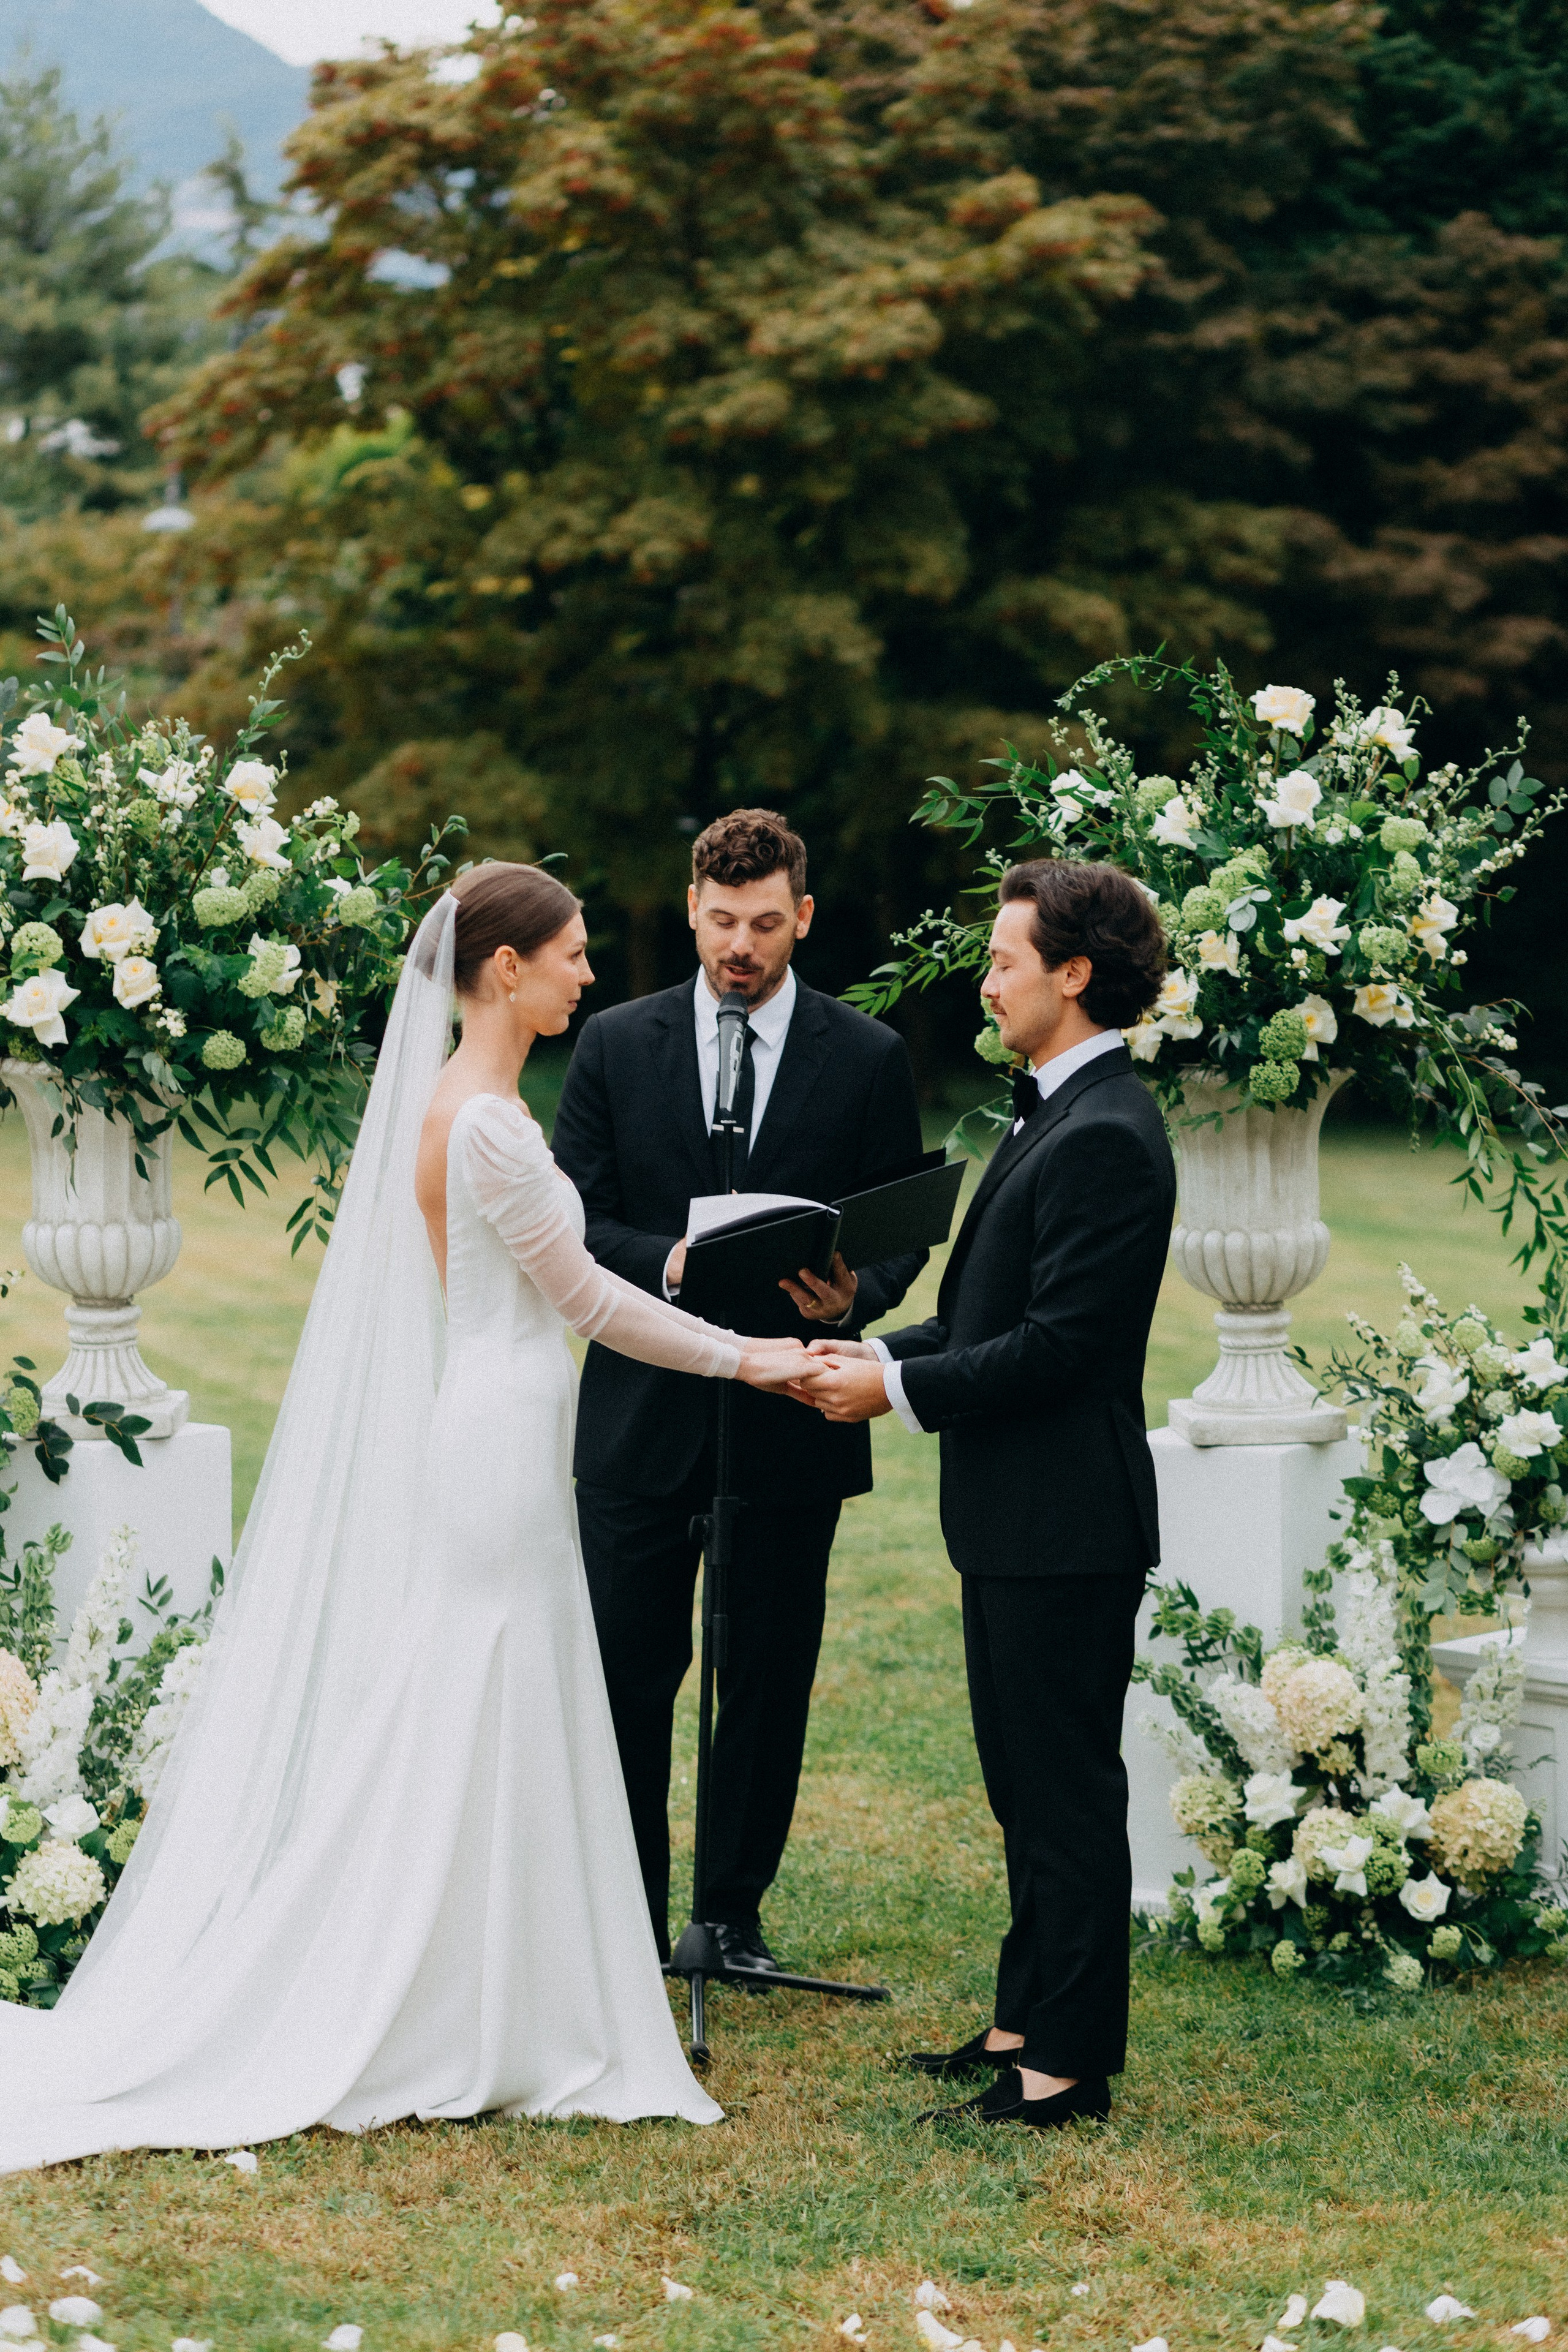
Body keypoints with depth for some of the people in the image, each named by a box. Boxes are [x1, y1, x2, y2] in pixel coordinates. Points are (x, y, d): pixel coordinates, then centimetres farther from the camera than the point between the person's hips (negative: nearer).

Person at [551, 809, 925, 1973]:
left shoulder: (870, 1059, 3)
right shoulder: (617, 1044, 4)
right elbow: (575, 1219, 2)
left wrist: (856, 1292, -17)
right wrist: (668, 1261, -17)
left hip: (791, 1420, 0)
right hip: (644, 1409, 0)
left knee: (772, 1678, 7)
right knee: (626, 1672, 3)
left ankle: (737, 1908, 21)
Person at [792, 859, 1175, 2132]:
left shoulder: (1105, 1138, -20)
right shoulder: (1057, 1114, 14)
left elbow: (1059, 1343, -23)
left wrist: (900, 1390, -16)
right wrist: (881, 1351, 7)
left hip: (1066, 1525, -11)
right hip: (1021, 1517, 11)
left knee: (1068, 1792, -3)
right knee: (1029, 1787, 18)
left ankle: (1068, 2065, 4)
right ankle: (1030, 2020, 28)